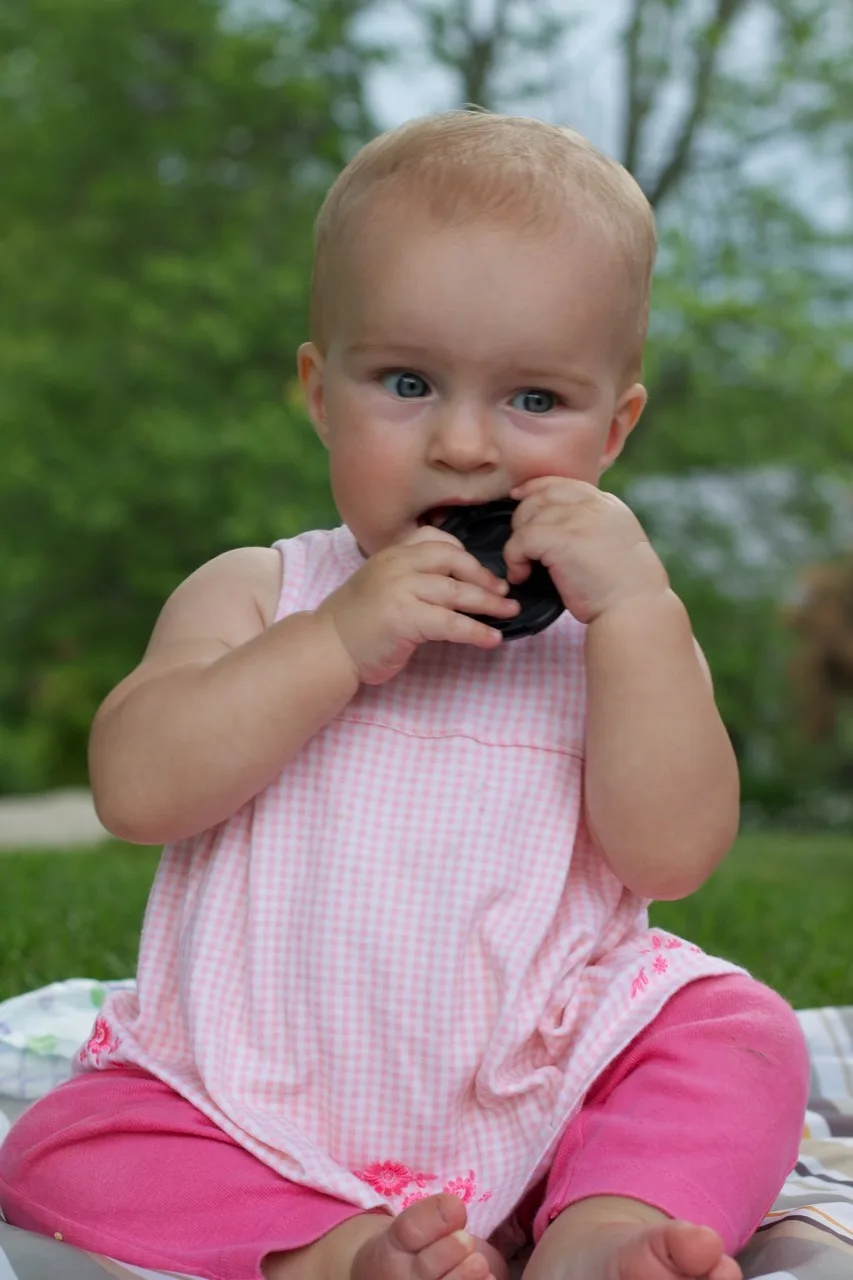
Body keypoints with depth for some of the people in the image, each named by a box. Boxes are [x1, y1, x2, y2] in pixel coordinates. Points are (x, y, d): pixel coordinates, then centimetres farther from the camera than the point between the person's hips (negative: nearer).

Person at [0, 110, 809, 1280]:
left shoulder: (623, 629, 0)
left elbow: (674, 853, -16)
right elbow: (134, 788, -16)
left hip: (537, 1108, 0)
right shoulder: (258, 595, 0)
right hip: (260, 1114, 0)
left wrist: (636, 609, -24)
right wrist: (341, 641, -25)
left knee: (742, 1038, -17)